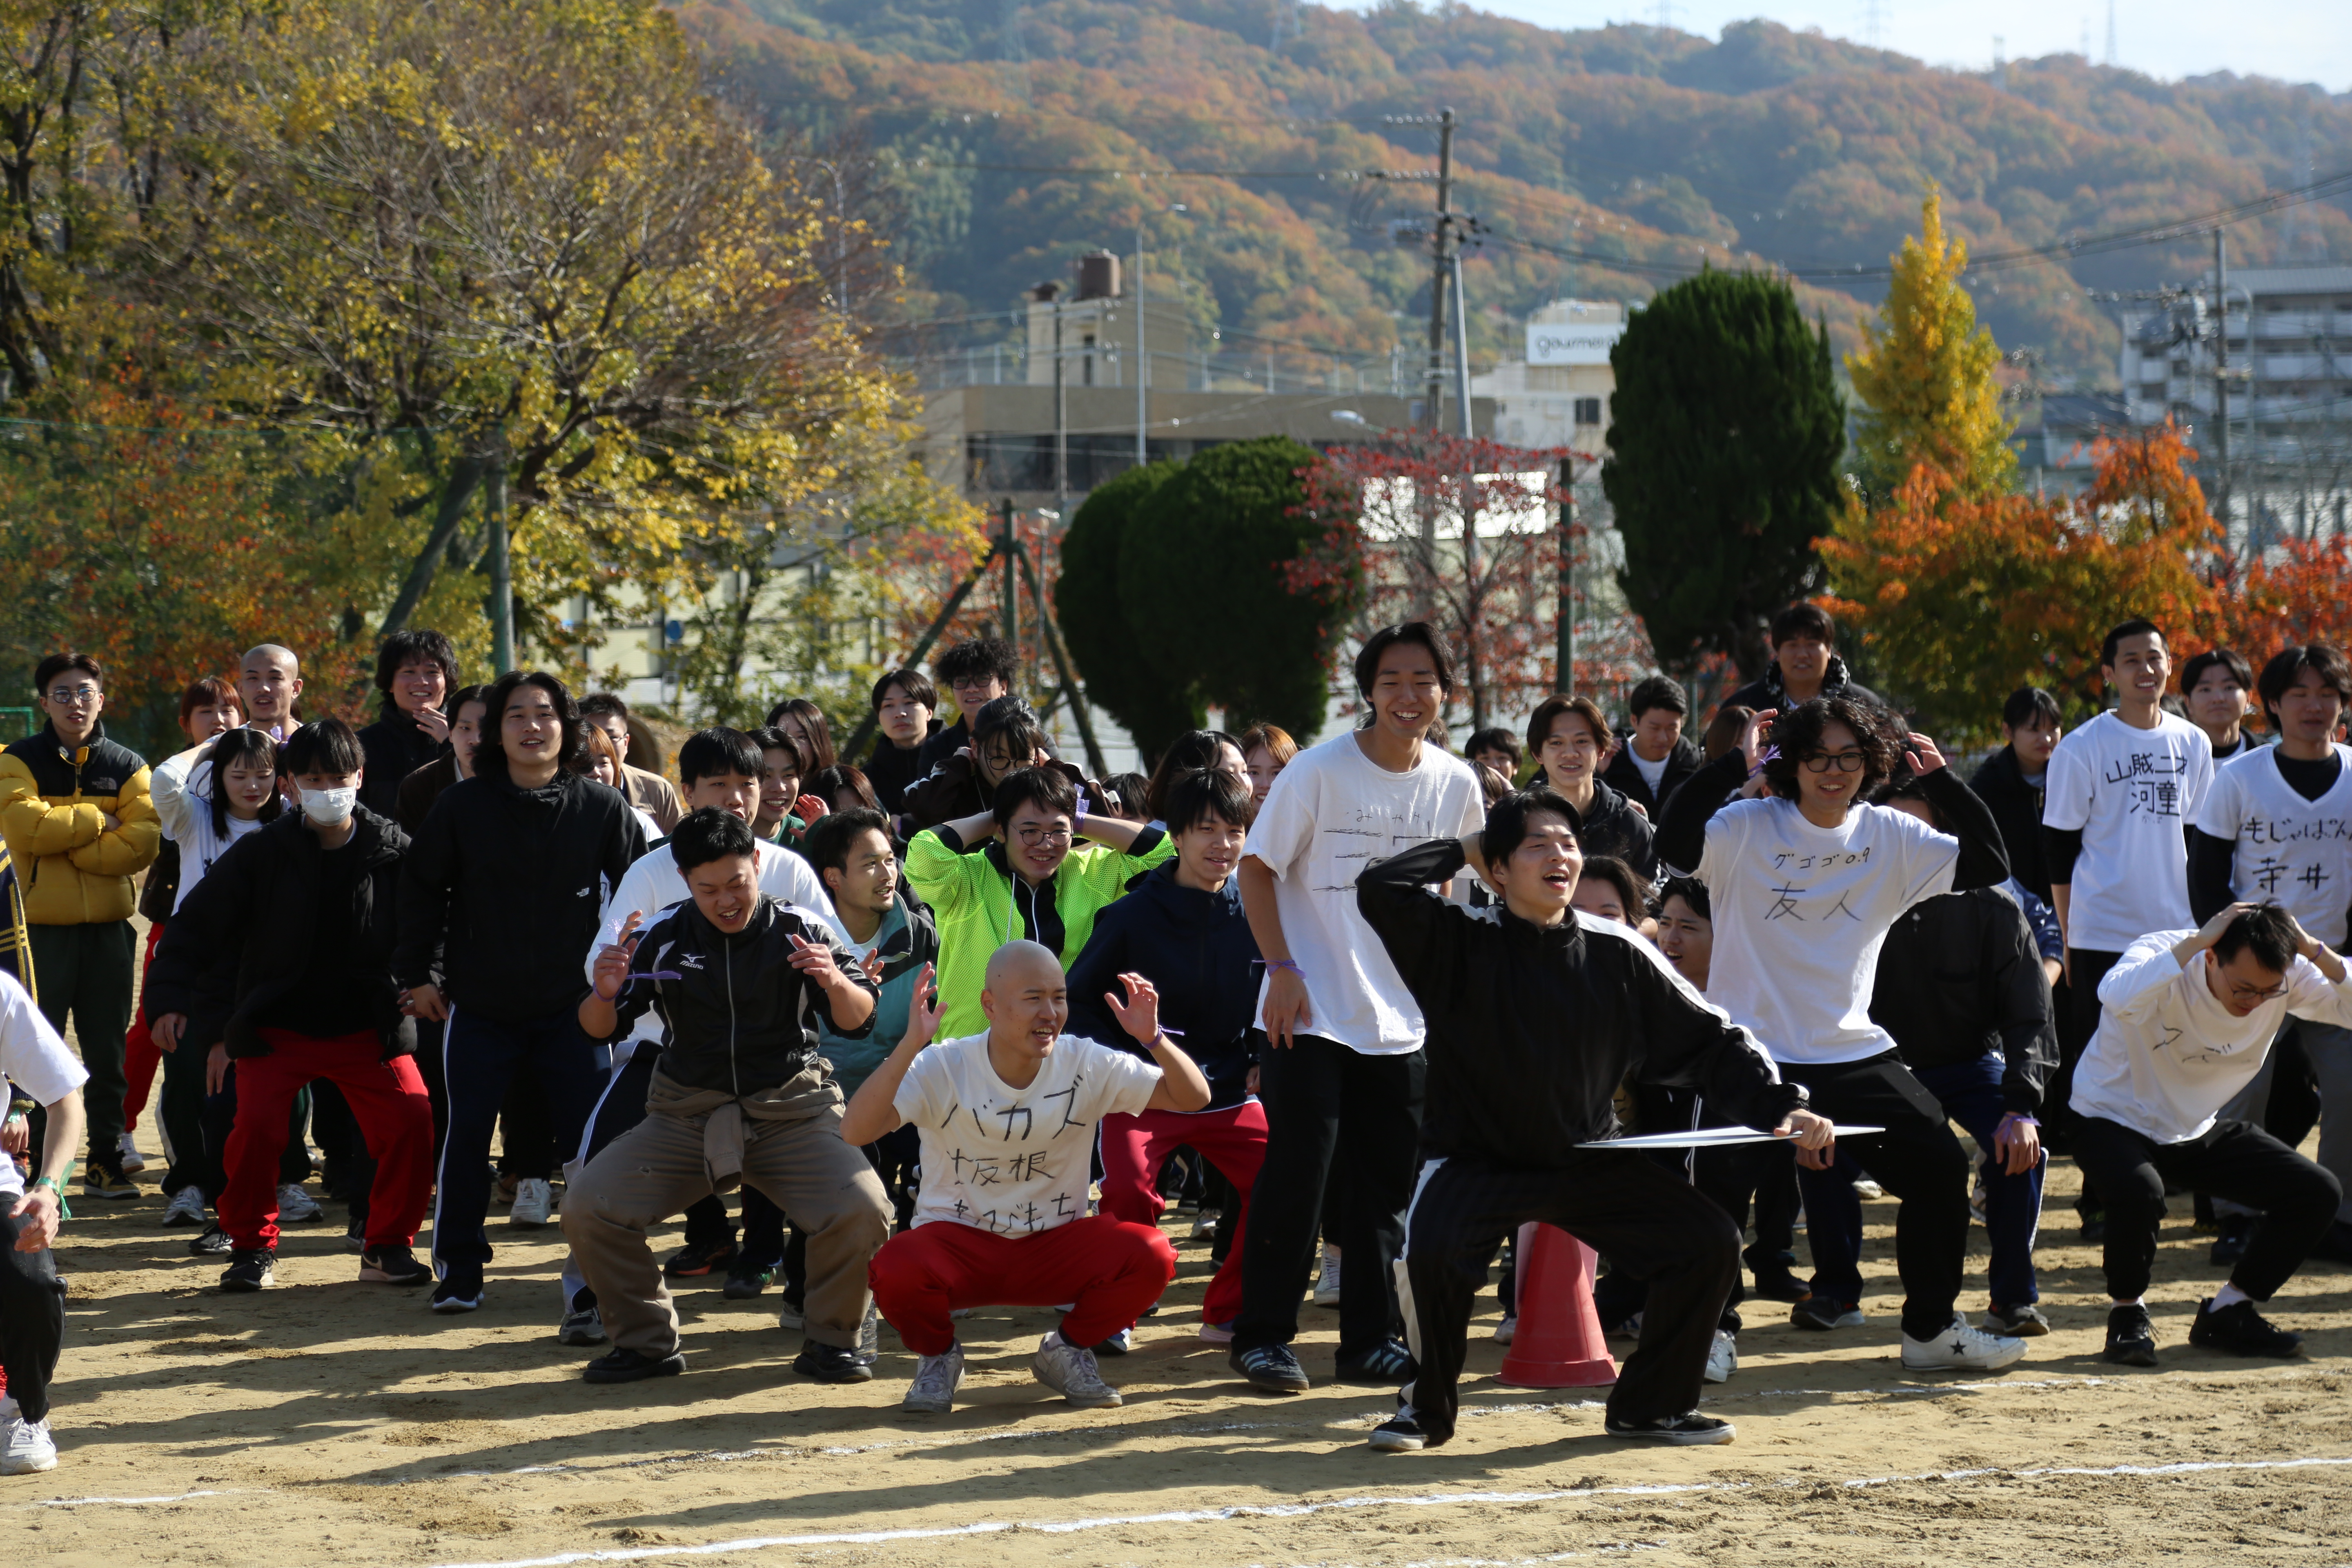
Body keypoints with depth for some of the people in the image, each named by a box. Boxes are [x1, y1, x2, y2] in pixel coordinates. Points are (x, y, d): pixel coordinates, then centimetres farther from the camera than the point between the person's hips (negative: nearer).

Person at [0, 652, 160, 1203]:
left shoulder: (127, 766, 7)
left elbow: (143, 842, -7)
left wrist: (64, 845, -13)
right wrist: (97, 820, -10)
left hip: (108, 929, 2)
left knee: (108, 1054, 7)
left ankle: (106, 1162, 14)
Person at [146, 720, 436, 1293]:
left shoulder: (394, 851, -5)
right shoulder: (262, 854, -7)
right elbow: (195, 924, -1)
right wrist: (173, 1000, -9)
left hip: (369, 1025, 1)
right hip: (276, 1026, -1)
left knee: (411, 1119, -14)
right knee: (256, 1125, -17)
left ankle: (389, 1246, 5)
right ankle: (254, 1247, 4)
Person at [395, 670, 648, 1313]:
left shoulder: (603, 808, -2)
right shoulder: (461, 806, -1)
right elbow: (420, 889, 8)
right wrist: (418, 974, 5)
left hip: (572, 1008, 0)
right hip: (480, 1006, 1)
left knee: (593, 1137, -3)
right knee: (467, 1135, 3)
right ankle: (458, 1272, 14)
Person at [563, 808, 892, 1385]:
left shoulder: (801, 931, -3)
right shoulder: (661, 937, 0)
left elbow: (857, 1021, -4)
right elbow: (599, 1031, 4)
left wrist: (837, 983, -27)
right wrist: (604, 994, -20)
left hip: (793, 1114, -2)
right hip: (686, 1115, 2)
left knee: (862, 1214, -26)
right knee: (588, 1209, -16)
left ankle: (831, 1342, 0)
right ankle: (647, 1342, 5)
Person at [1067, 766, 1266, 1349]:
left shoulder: (1254, 917, 0)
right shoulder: (1133, 917, -6)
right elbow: (1079, 999, 2)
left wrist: (1264, 1057, 1)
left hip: (1227, 1094, 3)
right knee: (1130, 1189, -27)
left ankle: (1229, 1312, 5)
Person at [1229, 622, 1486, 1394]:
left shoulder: (1456, 785, 3)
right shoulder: (1319, 772, -10)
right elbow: (1257, 867, -5)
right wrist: (1282, 968, -13)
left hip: (1404, 1021, 4)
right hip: (1312, 1012, -4)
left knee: (1385, 1185, 7)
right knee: (1297, 1172, -8)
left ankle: (1371, 1339, 16)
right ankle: (1263, 1336, 1)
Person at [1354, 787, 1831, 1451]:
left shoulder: (1616, 954, -3)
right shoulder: (1463, 944, -11)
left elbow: (1710, 1039, 1)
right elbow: (1380, 889, -27)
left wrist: (1781, 1106, -13)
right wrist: (1464, 849, -12)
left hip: (1591, 1160, 4)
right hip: (1478, 1163, -4)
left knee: (1709, 1245, -10)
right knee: (1432, 1252, -32)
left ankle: (1649, 1405, 12)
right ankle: (1427, 1408, -4)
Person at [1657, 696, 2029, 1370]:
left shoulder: (1891, 838, 5)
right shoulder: (1748, 830, -8)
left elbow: (1990, 865, 0)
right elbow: (1675, 844, -26)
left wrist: (1941, 780, -7)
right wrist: (1735, 764, -26)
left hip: (1855, 1054, 4)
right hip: (1754, 1055, -4)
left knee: (1941, 1167, -3)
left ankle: (1930, 1329, 12)